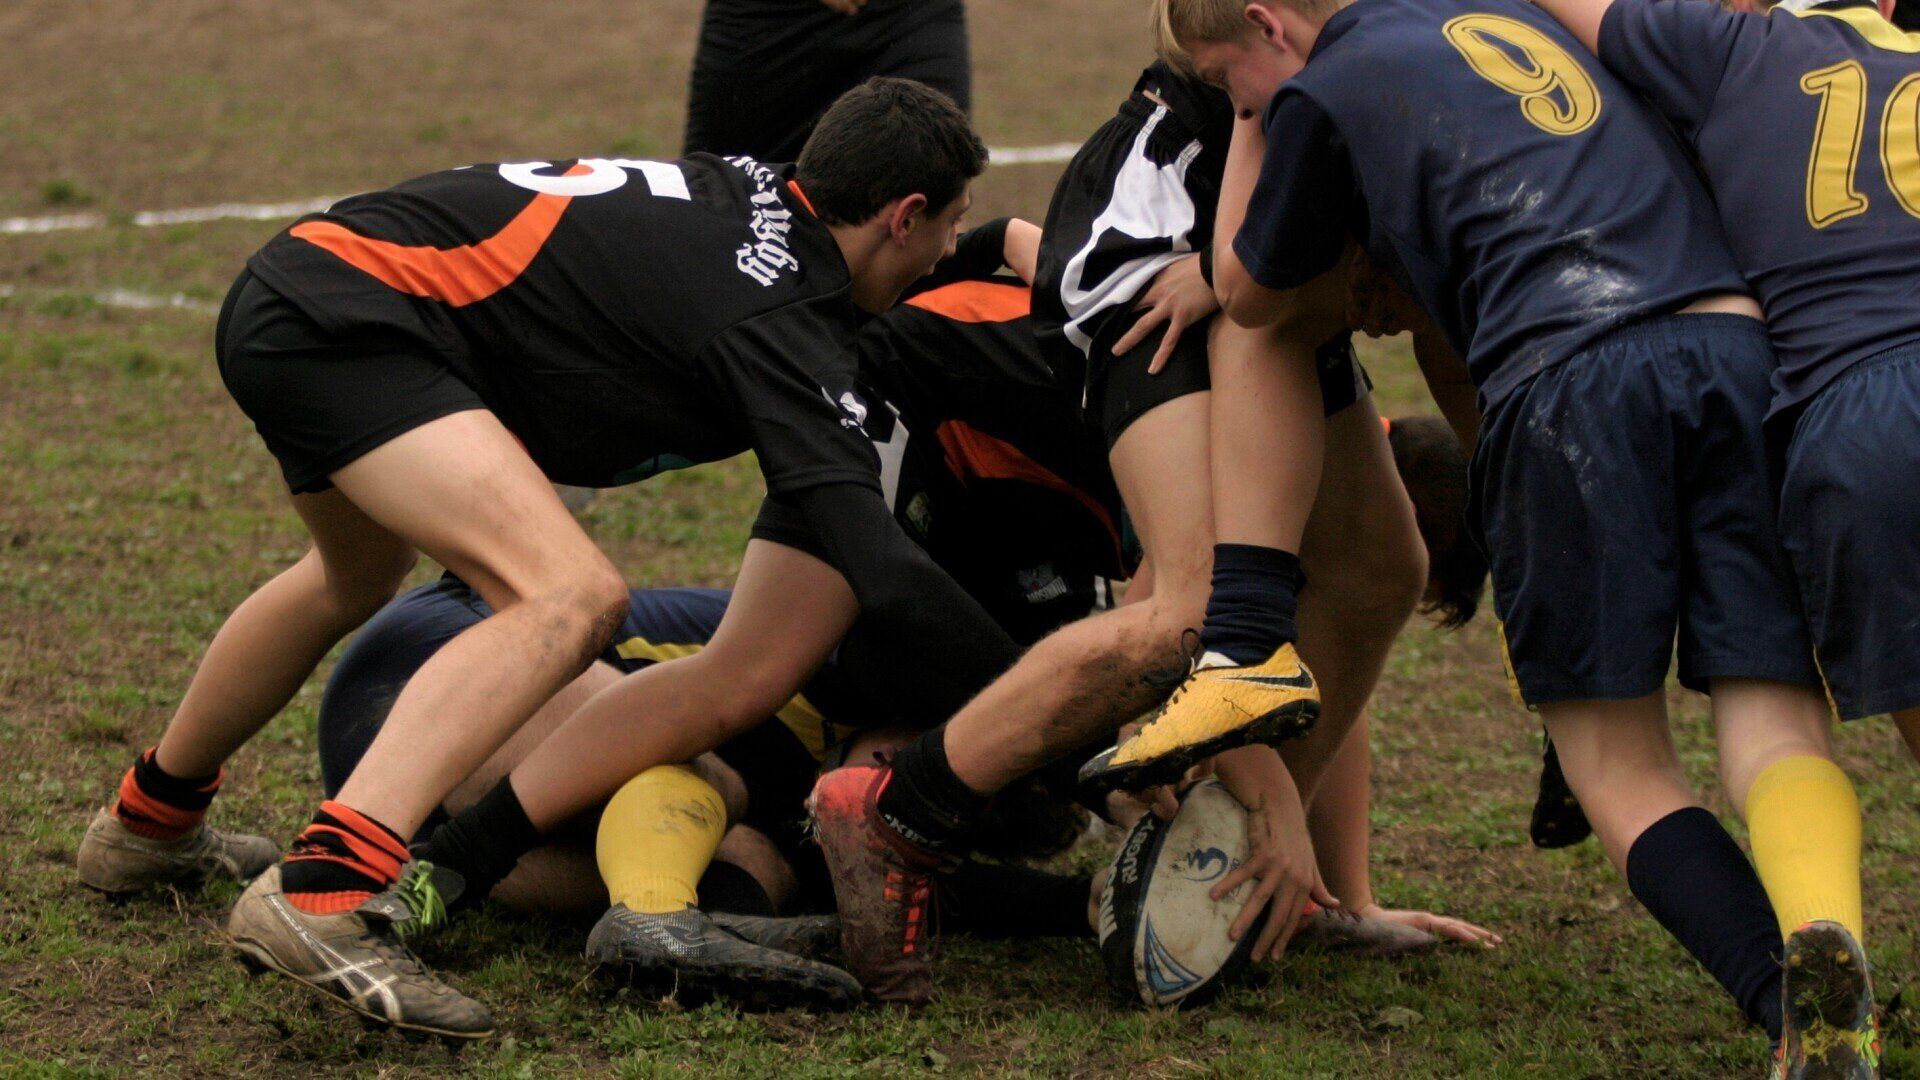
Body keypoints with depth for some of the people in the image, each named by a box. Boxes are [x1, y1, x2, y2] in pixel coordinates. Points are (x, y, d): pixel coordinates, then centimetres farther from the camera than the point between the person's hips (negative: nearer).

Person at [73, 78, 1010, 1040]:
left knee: (359, 578, 37)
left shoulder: (754, 193, 9)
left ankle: (148, 824, 56)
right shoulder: (782, 319, -15)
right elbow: (881, 576, -23)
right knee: (572, 597, -23)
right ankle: (322, 894, -35)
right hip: (347, 320, -10)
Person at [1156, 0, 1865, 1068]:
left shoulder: (1323, 94, 13)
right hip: (1742, 346, 5)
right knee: (1777, 720, -2)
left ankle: (1791, 1000, -19)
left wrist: (1251, 128, 40)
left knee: (1621, 766, 5)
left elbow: (1251, 295, 27)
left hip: (1566, 371, -5)